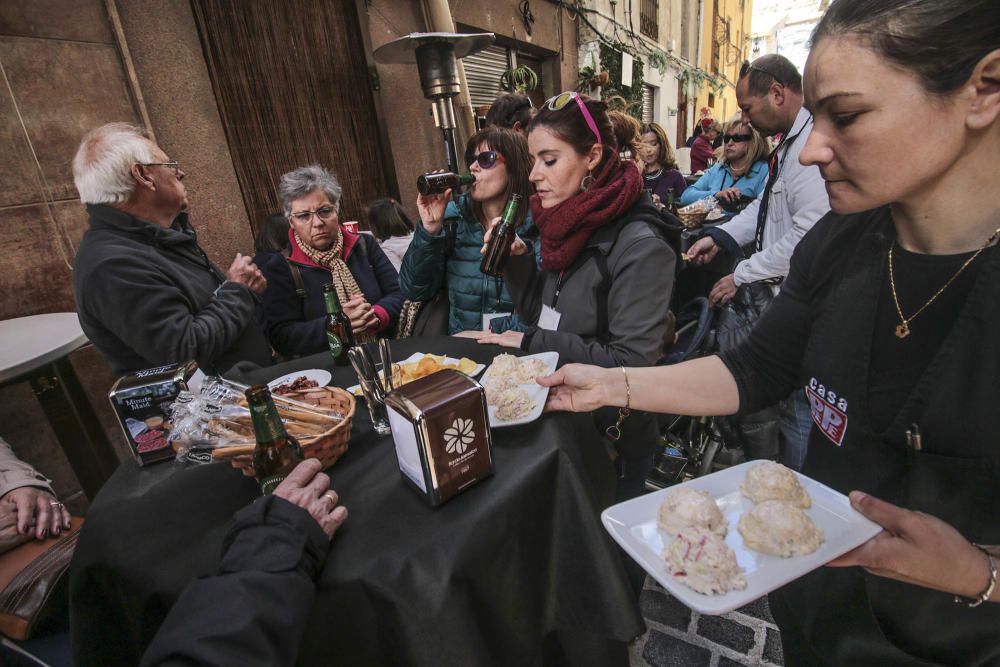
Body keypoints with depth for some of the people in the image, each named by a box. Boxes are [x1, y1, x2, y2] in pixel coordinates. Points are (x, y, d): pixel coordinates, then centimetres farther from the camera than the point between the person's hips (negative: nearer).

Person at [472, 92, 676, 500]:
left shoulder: (638, 247, -23)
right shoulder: (570, 227, 0)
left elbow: (631, 363, -27)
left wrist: (532, 342, -22)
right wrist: (517, 259, -9)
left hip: (611, 440, -7)